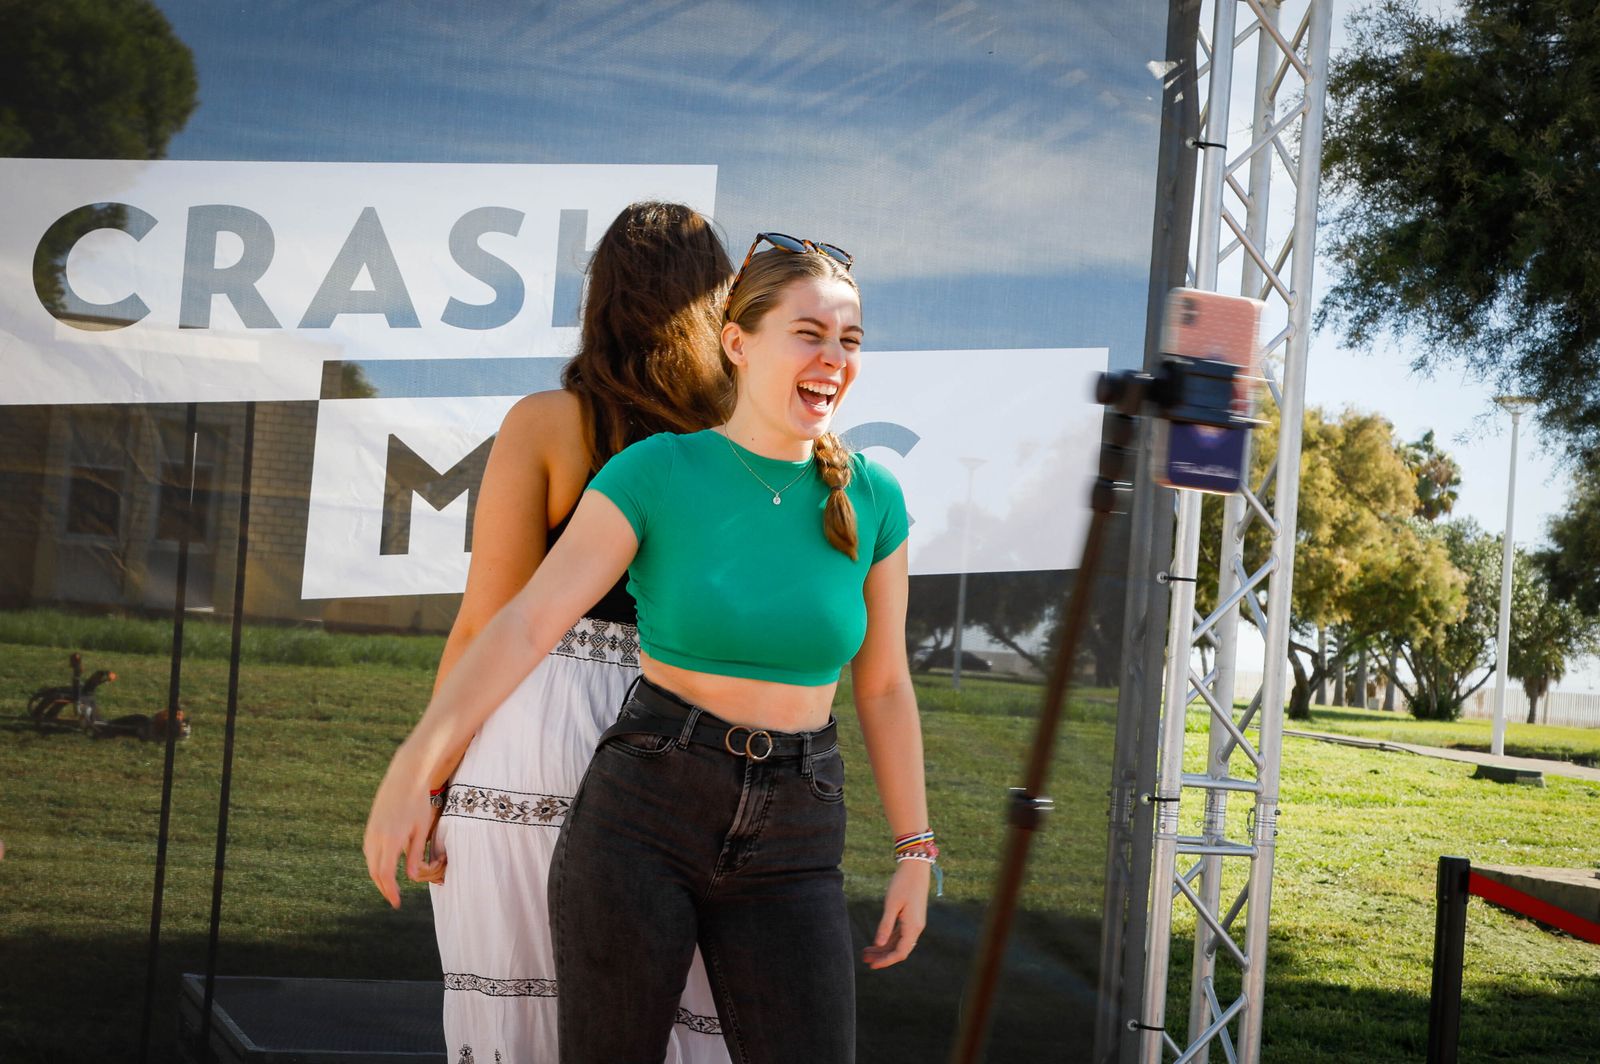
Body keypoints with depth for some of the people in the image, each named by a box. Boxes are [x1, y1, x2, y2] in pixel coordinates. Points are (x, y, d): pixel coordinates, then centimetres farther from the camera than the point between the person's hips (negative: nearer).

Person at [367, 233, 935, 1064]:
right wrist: (412, 768, -22)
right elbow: (524, 624, -14)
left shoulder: (870, 500, 2)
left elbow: (883, 686, 9)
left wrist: (915, 853, 9)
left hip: (790, 847, 3)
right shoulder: (654, 474, -7)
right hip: (642, 814, -2)